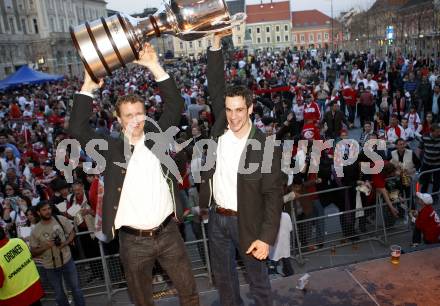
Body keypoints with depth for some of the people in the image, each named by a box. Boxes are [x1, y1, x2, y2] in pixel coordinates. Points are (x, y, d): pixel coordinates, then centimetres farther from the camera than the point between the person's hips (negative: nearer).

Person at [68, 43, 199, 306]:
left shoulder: (157, 138, 0)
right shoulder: (111, 149, -5)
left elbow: (176, 105, -6)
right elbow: (77, 130, -15)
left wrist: (156, 68, -14)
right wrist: (88, 88, -18)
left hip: (168, 232, 1)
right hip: (133, 241, -1)